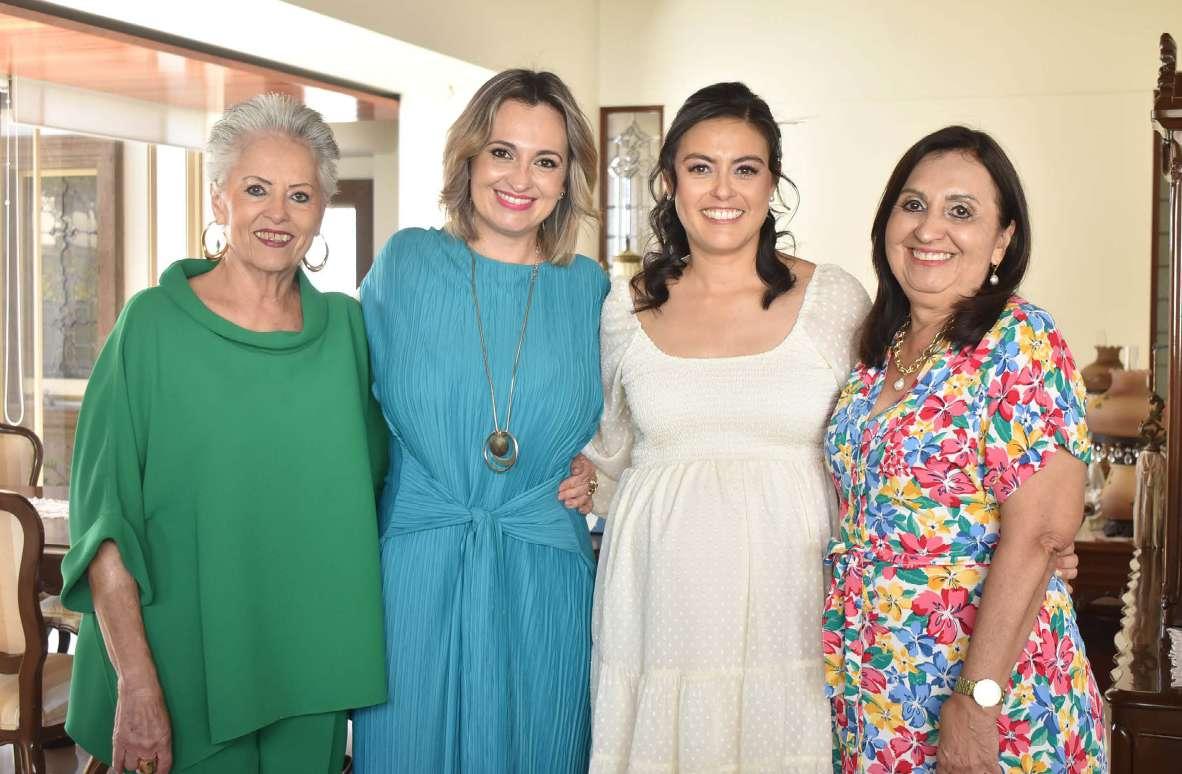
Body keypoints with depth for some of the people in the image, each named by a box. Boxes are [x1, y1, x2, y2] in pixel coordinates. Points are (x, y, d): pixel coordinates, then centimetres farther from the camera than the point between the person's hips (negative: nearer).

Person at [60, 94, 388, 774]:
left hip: (311, 666, 3)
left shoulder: (345, 327, 3)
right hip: (183, 666, -3)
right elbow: (104, 519, -10)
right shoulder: (153, 324, -7)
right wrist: (136, 684, -17)